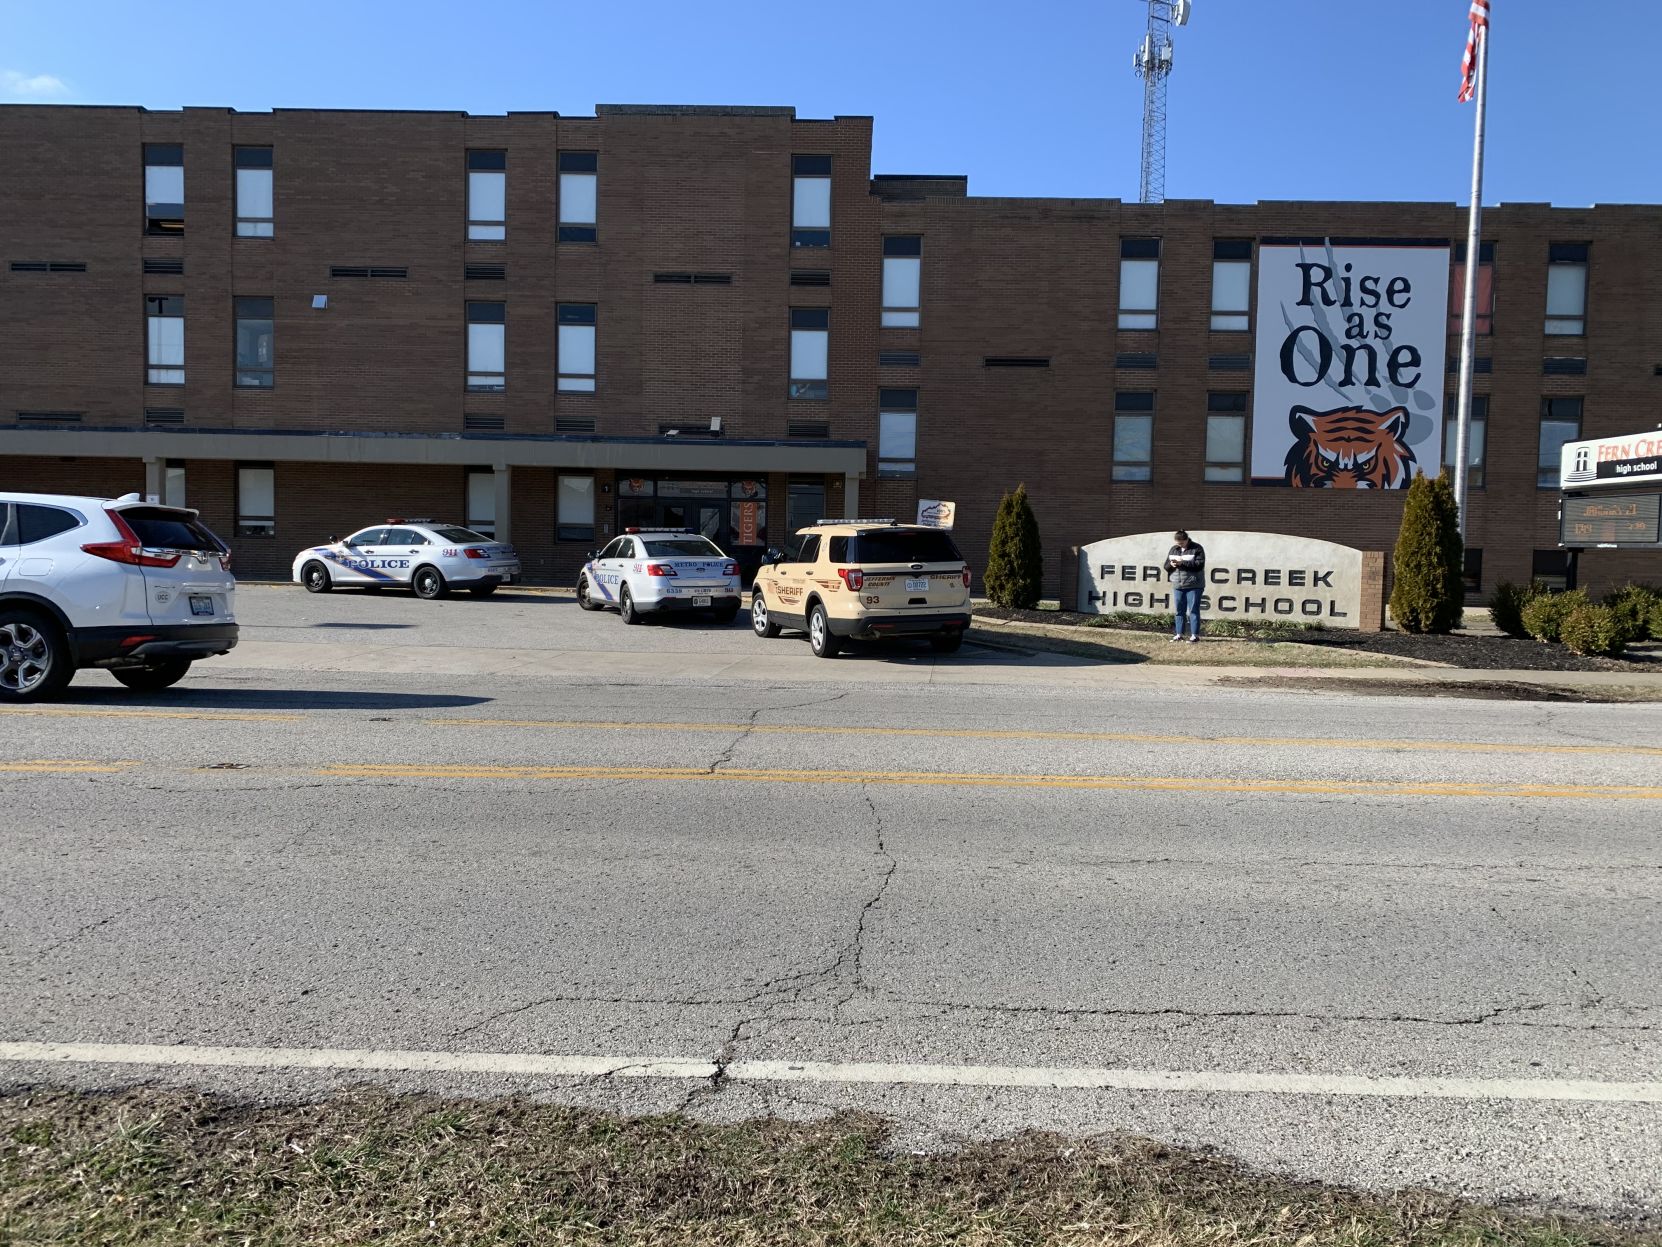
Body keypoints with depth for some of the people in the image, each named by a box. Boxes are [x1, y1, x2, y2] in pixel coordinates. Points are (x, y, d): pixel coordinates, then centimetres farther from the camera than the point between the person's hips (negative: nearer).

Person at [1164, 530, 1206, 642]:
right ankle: (1179, 634, 13)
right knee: (1179, 611, 7)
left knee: (1193, 610, -4)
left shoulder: (1197, 548, -3)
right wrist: (1171, 564, -11)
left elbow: (1199, 564, -15)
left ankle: (1195, 635, 0)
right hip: (1178, 585, 5)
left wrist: (1183, 563, -22)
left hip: (1193, 585, -5)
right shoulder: (1173, 549, 12)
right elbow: (1166, 566, 13)